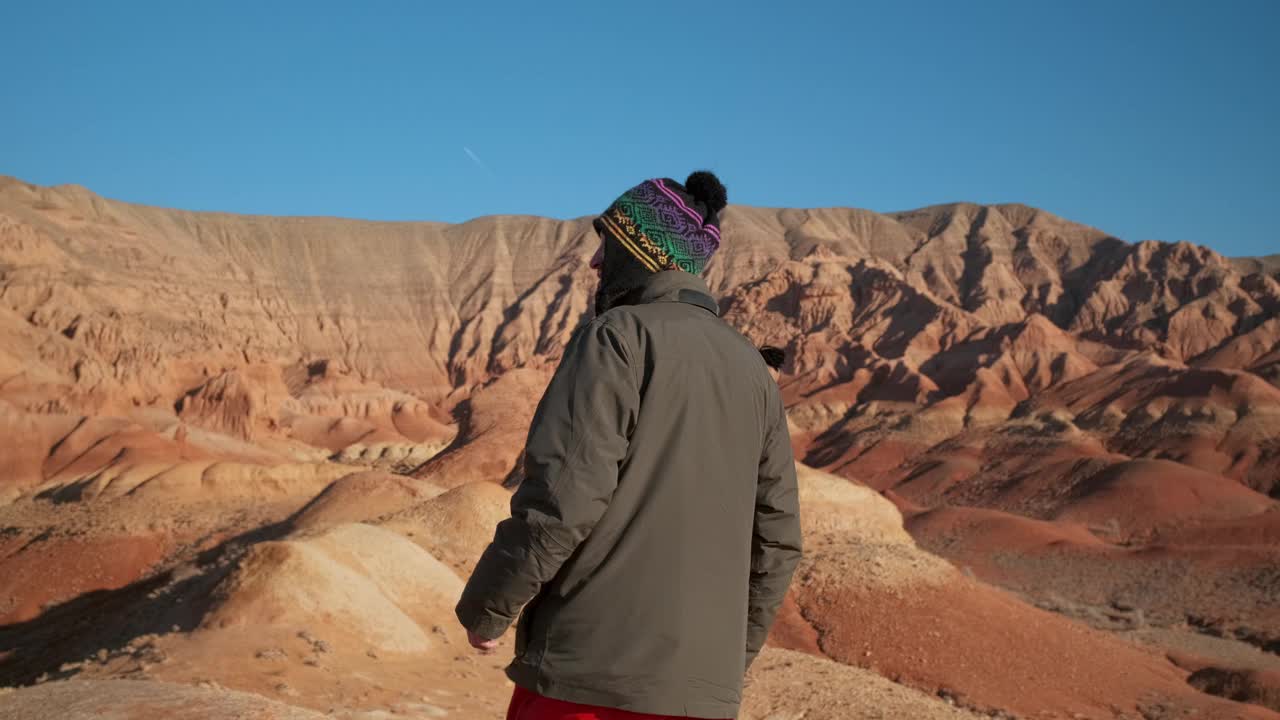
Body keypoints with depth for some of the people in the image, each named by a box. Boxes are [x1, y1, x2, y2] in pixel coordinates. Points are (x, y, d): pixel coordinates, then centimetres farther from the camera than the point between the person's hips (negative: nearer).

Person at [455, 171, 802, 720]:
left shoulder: (619, 337, -6)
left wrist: (485, 607, -4)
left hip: (594, 675, -7)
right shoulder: (750, 368, 14)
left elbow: (564, 495, -17)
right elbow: (776, 537, 14)